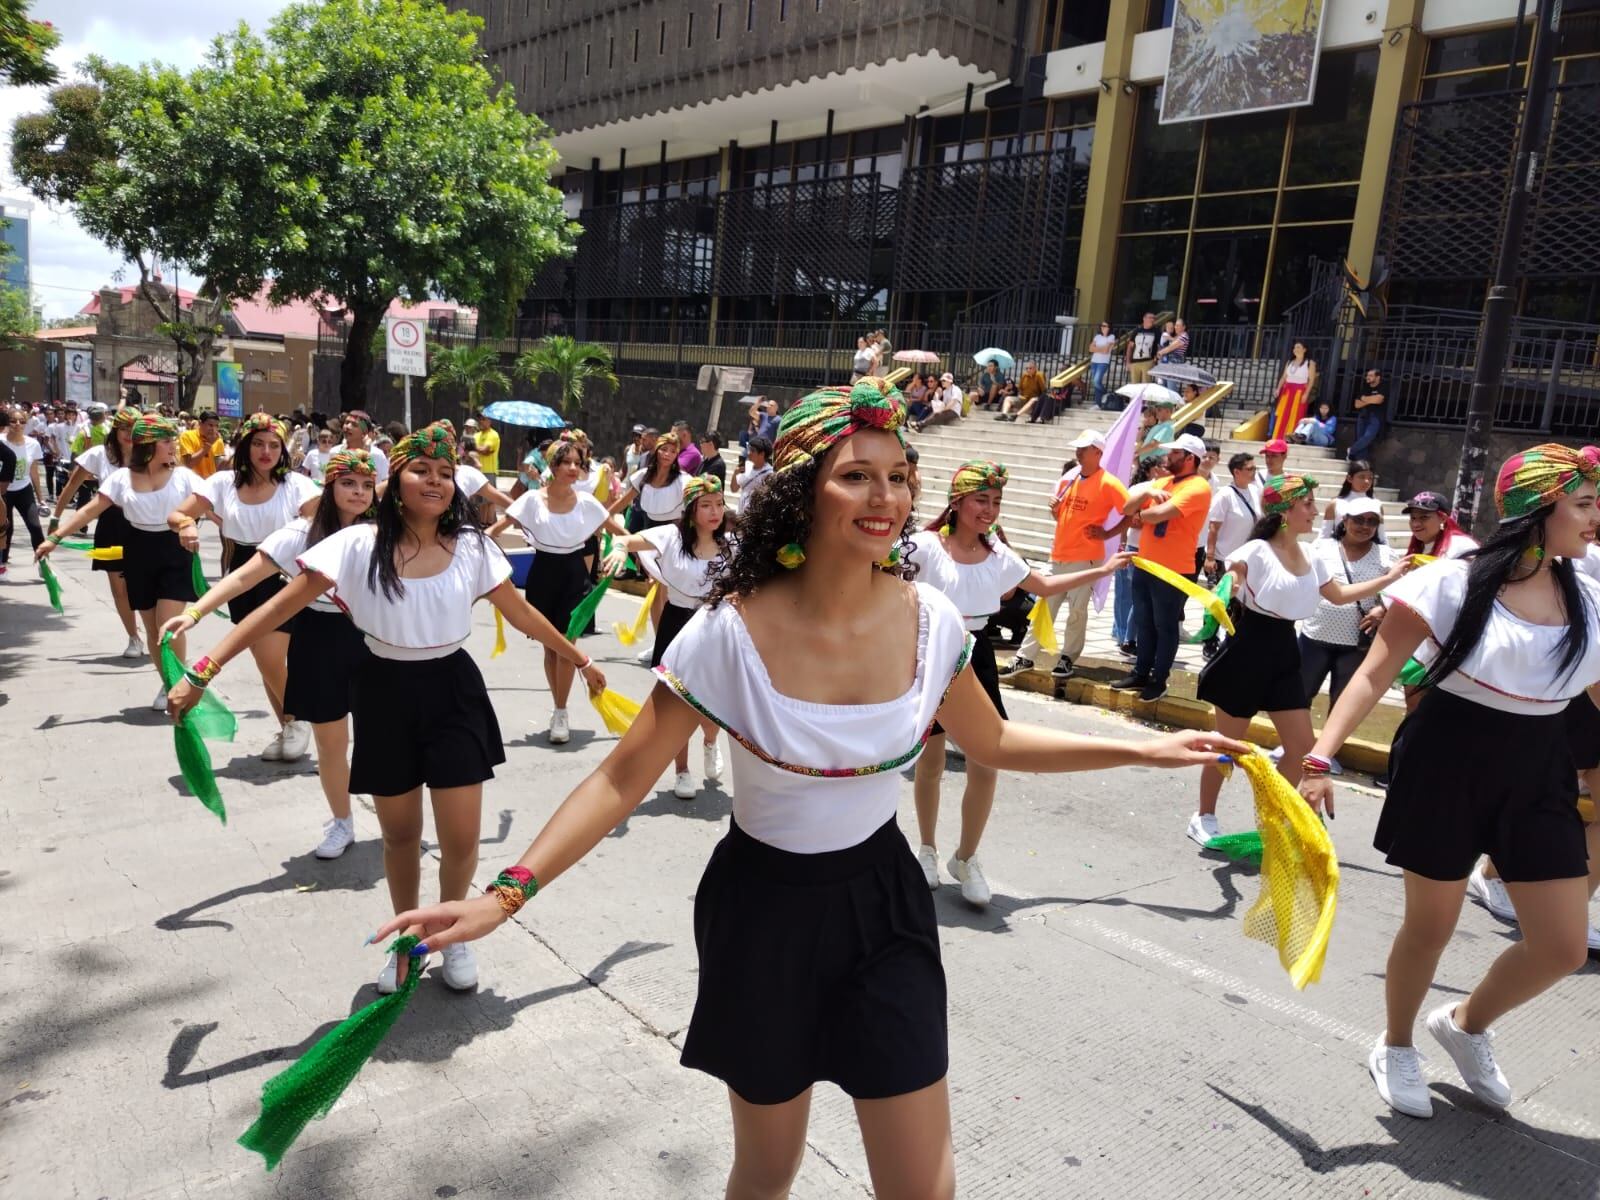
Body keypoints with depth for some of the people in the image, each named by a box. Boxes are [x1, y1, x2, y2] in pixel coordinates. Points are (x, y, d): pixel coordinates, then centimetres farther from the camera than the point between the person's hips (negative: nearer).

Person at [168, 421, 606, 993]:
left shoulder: (472, 547, -7)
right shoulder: (358, 545, -12)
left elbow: (522, 615, 6)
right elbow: (277, 610, -12)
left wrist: (579, 658, 12)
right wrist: (203, 670, -16)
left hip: (453, 692, 1)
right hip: (385, 695, 0)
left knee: (461, 839, -1)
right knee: (400, 835, 13)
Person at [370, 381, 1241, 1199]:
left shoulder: (930, 621, -11)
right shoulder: (730, 633, -22)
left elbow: (991, 743, 6)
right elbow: (621, 780, -15)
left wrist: (1144, 750, 5)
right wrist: (504, 896, -24)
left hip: (882, 899, 3)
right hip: (765, 909, -2)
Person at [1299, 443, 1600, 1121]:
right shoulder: (1452, 583, -14)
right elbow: (1373, 677, -16)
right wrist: (1320, 759, -26)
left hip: (1536, 773, 5)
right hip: (1446, 765, -5)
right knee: (1430, 924, 9)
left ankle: (1466, 1023, 34)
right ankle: (1396, 1049, 35)